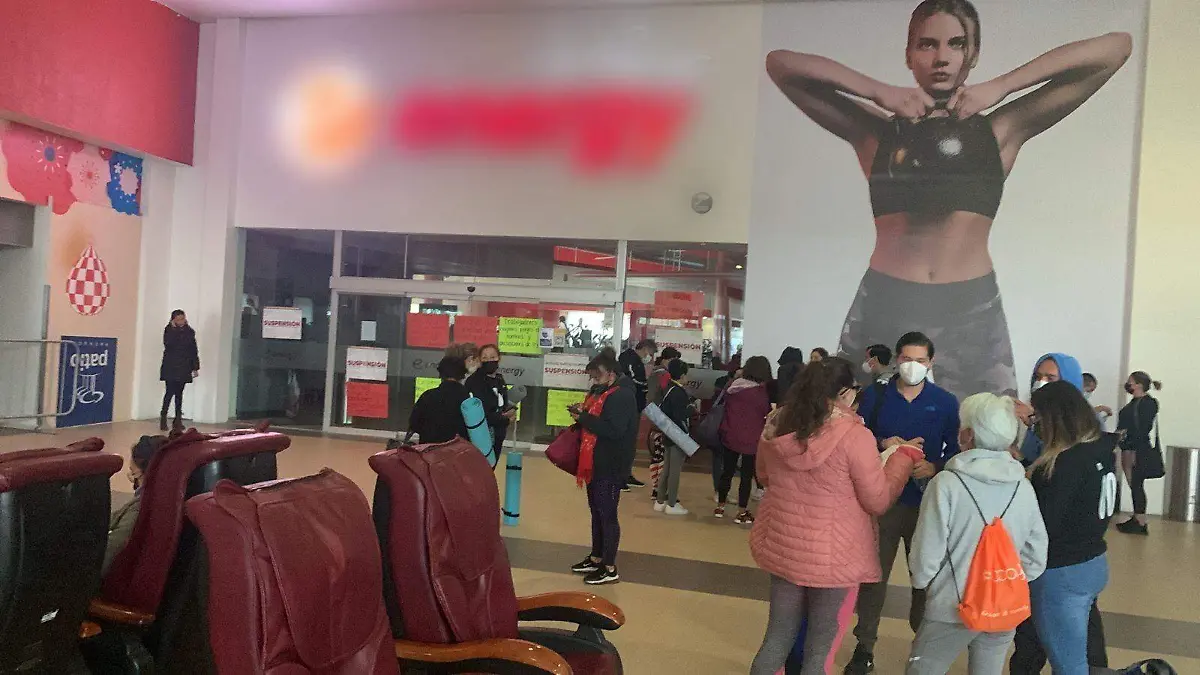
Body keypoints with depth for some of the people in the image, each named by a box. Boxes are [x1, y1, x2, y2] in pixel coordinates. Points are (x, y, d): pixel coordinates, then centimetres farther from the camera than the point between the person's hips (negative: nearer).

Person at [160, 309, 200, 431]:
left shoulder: (190, 332, 8)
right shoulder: (169, 330, 0)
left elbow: (194, 350, 9)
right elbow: (167, 343, -19)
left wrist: (195, 367, 7)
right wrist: (173, 328, -17)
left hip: (184, 367, 3)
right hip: (171, 367, -3)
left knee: (179, 393, 7)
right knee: (170, 392, -9)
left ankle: (178, 419, 12)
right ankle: (163, 418, -4)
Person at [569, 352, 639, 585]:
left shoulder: (622, 396, -17)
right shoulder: (601, 393, 15)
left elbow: (613, 429, -28)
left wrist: (584, 417, -22)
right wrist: (582, 414, 1)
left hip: (611, 468, -10)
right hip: (596, 464, 10)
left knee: (607, 515, -3)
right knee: (597, 513, 17)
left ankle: (610, 568, 6)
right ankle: (596, 559, 29)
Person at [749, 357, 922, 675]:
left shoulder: (777, 425, -3)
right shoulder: (854, 436, -19)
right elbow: (878, 501, -10)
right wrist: (904, 457, 2)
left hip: (780, 546, 5)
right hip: (833, 555, -5)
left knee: (778, 637, 19)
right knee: (819, 648, 12)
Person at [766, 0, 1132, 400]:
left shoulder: (1000, 131, 10)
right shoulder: (876, 132, 8)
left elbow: (1116, 48, 8)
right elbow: (779, 64, 4)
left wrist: (1000, 87, 1)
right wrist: (880, 93, -1)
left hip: (972, 313, 1)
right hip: (884, 308, -1)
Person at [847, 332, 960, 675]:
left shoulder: (946, 402, 0)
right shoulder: (874, 395, 0)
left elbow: (957, 450, 0)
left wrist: (936, 467, -19)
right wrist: (882, 444, -17)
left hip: (926, 502, 0)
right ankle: (865, 646, 20)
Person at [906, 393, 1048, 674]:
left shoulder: (947, 483, -18)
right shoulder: (1024, 487, -3)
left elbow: (926, 554, -14)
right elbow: (1036, 558, 4)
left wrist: (920, 583, 5)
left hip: (953, 609, -4)